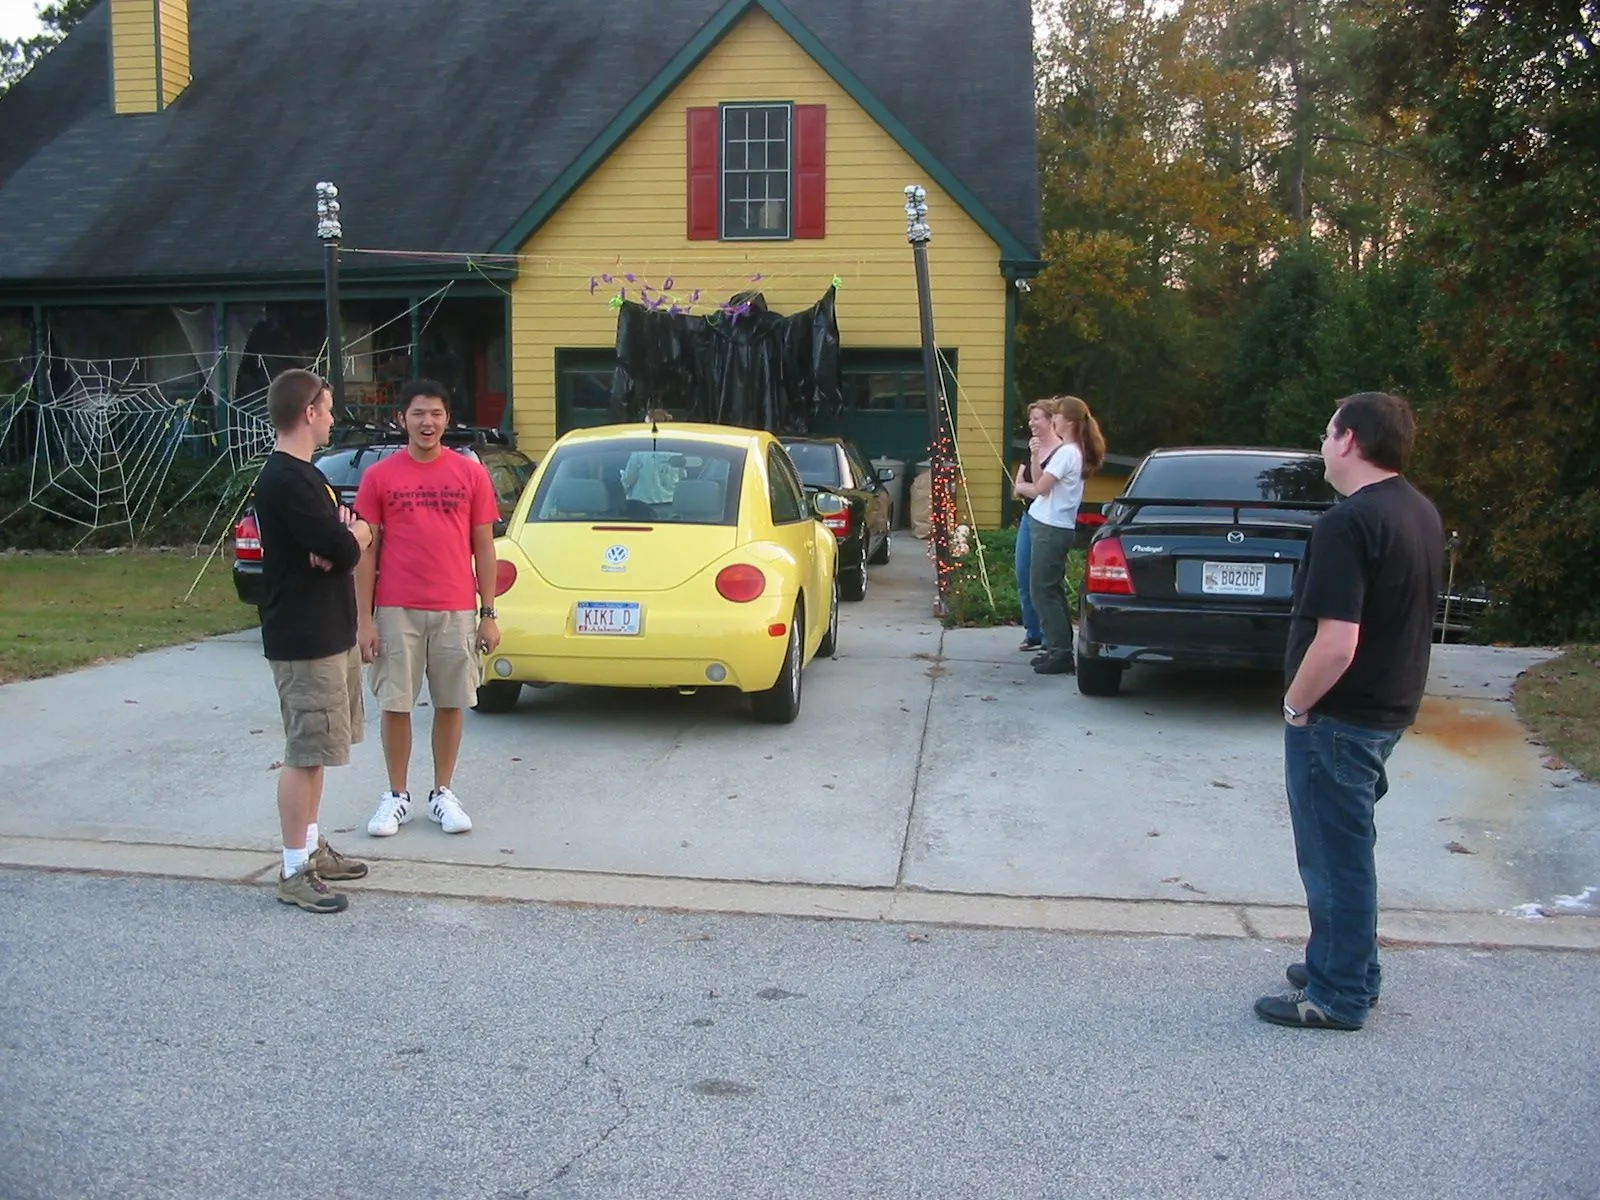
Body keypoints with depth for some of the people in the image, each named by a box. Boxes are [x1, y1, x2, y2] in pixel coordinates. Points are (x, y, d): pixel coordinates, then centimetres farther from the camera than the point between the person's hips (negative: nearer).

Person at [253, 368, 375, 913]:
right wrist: (354, 535, -1)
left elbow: (349, 532, 15)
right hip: (303, 640, -10)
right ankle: (295, 872, 3)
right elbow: (344, 549, -24)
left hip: (331, 632, 10)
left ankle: (311, 847, 28)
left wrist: (344, 536, -9)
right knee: (304, 754, -4)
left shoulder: (303, 475, 14)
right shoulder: (283, 481, -19)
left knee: (315, 749, 17)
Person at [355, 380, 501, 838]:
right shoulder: (379, 476, 1)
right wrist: (364, 619, -3)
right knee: (395, 705, 5)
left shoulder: (471, 474, 3)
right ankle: (397, 795, 19)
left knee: (451, 703, 8)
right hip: (396, 611, -1)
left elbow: (484, 547, 5)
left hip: (456, 610, 1)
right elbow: (366, 550, 2)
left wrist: (488, 614, 2)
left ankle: (443, 794, 21)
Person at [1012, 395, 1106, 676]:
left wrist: (1020, 487, 3)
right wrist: (1035, 456, -1)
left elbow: (1040, 488, -16)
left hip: (1051, 529, -10)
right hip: (1048, 526, 10)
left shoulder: (1066, 452, -15)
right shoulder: (1068, 450, 16)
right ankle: (1057, 647, 19)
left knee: (1043, 592, -7)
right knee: (1051, 591, 13)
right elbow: (1040, 481, 12)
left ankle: (1061, 653, -5)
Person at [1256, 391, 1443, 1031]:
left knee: (1336, 856, 3)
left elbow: (1336, 643, -30)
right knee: (1346, 847, 22)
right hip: (1391, 707, 9)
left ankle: (1338, 996, 16)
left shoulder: (1347, 523, -24)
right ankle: (1343, 964, 36)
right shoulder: (1421, 512, 6)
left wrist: (1297, 705, -14)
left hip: (1340, 717, -9)